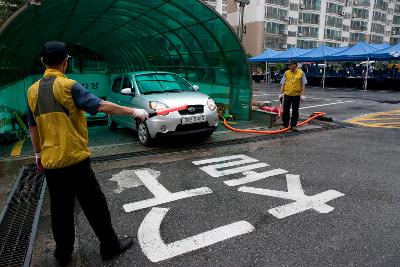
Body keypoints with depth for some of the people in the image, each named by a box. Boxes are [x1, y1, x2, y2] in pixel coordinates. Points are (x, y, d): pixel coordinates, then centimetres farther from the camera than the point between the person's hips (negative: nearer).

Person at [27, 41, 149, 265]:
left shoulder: (33, 90, 7)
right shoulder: (68, 86, -12)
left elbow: (33, 127, 14)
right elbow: (101, 105, -22)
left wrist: (38, 154, 23)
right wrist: (134, 111, -17)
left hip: (50, 162, 6)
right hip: (74, 159, -6)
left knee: (60, 208, 17)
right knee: (95, 205, 6)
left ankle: (63, 252, 30)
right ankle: (110, 246, 18)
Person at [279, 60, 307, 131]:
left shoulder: (301, 73, 1)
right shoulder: (286, 73, 6)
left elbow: (303, 85, 2)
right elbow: (283, 84, 8)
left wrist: (302, 95, -5)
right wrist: (281, 93, 2)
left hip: (296, 95, -1)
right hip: (287, 94, 1)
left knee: (295, 111, 5)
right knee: (285, 110, 4)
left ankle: (293, 125, 14)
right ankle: (285, 124, 15)